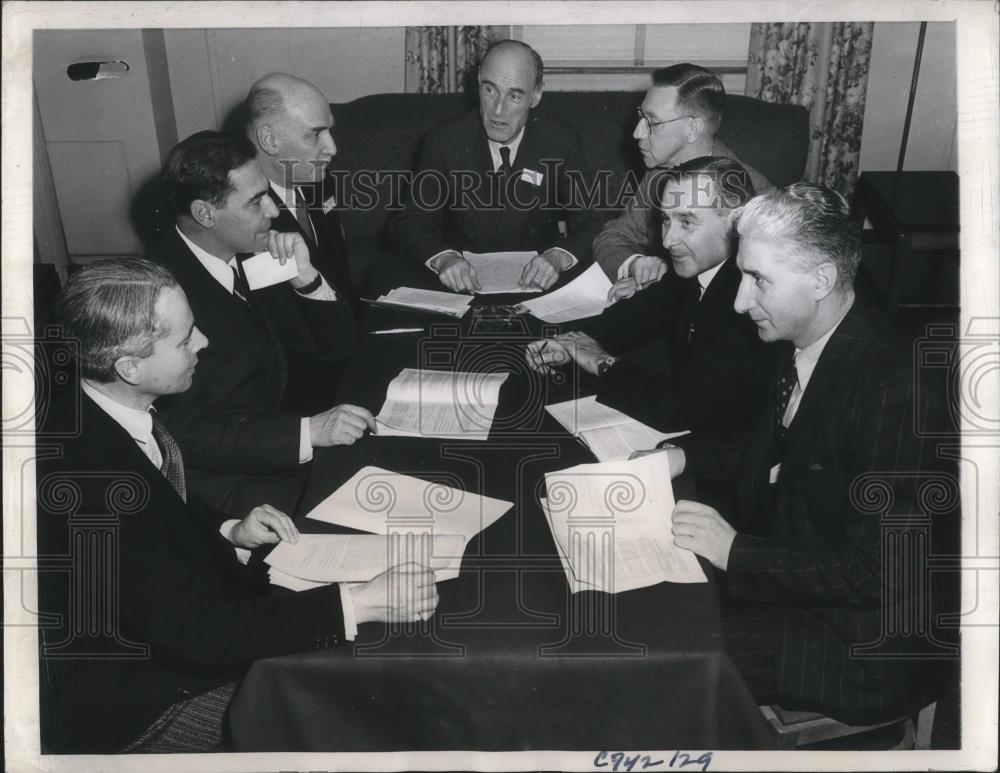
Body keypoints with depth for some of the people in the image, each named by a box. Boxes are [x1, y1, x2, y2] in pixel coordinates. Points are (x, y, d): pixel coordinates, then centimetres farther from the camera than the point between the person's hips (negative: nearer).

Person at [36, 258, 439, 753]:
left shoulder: (101, 416, -7)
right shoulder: (85, 477, -33)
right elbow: (198, 630, -30)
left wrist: (228, 533, -4)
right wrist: (361, 604, -29)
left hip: (167, 634, 7)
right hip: (126, 714, -7)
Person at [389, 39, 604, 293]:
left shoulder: (561, 142, -1)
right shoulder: (445, 140, -2)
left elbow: (591, 223, -2)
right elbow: (410, 224, -5)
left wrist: (558, 256, -25)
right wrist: (443, 258, -28)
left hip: (534, 281, 0)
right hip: (462, 286, 0)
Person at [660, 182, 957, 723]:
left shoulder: (894, 394, -28)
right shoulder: (801, 348, -3)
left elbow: (881, 574, -25)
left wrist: (738, 552, -22)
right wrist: (687, 456, 1)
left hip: (868, 649, -8)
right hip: (784, 583, 8)